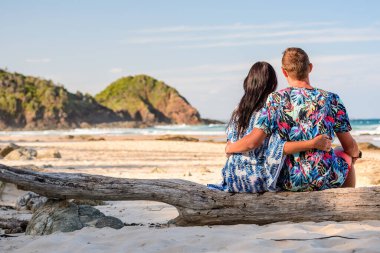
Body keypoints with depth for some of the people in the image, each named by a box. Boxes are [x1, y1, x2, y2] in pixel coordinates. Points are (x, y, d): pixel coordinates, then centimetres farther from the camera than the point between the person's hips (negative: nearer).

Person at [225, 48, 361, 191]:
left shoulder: (275, 100, -9)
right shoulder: (330, 99, -7)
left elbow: (253, 142, -16)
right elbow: (349, 146, -1)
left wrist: (229, 148, 4)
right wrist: (356, 153, 23)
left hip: (288, 183, 1)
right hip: (325, 180, -1)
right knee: (347, 157, 33)